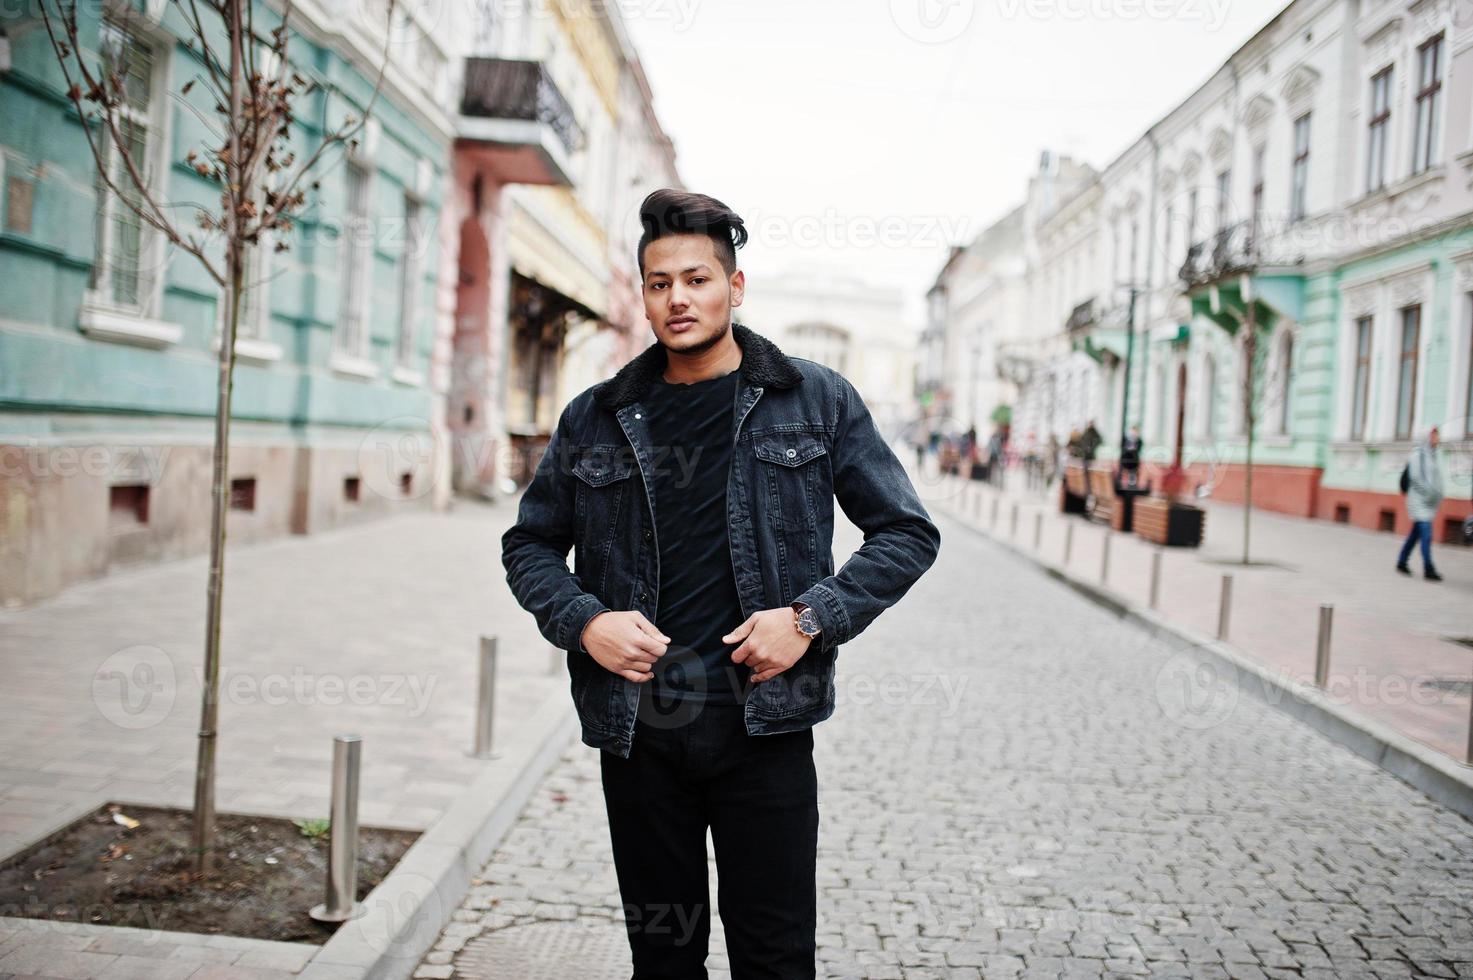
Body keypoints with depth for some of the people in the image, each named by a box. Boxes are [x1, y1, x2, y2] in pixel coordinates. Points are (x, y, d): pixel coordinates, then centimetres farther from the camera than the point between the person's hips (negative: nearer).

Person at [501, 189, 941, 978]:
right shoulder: (595, 418, 5)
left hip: (764, 728, -2)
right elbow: (530, 544, 15)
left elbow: (907, 533, 3)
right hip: (636, 729, 2)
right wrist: (583, 621, -5)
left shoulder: (817, 401, 0)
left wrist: (812, 617, -11)